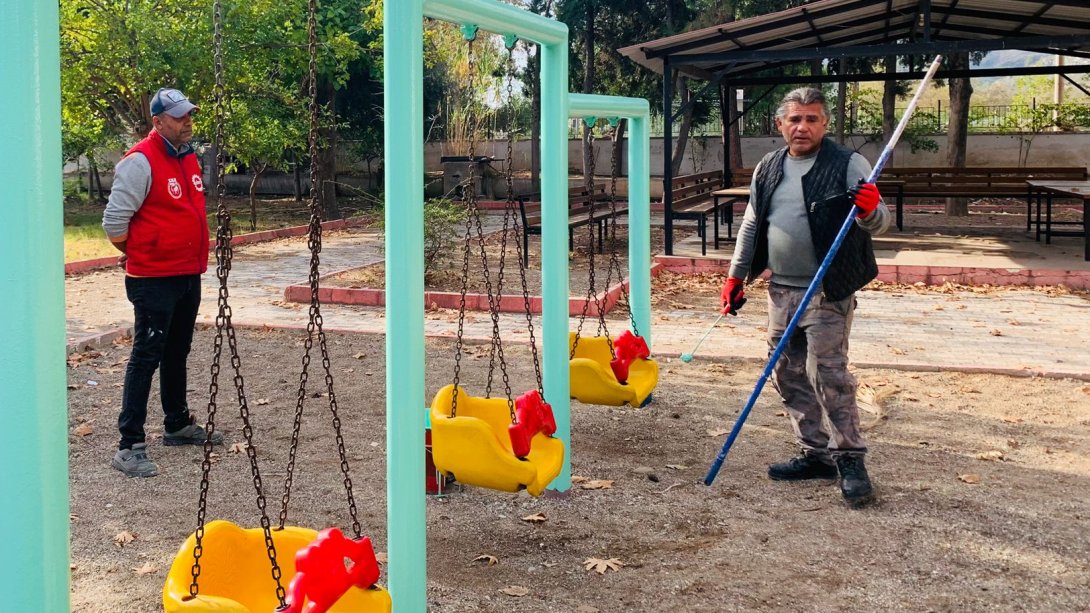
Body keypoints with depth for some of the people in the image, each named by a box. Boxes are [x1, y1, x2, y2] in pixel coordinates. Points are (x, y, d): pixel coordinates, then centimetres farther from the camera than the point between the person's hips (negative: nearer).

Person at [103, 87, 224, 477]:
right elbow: (115, 220, -17)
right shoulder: (140, 162, -16)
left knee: (178, 353, 19)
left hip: (188, 275, 8)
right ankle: (130, 446, -6)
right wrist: (135, 253, -2)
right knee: (147, 356, -8)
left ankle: (177, 425, 33)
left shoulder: (188, 158, 11)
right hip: (153, 280, -8)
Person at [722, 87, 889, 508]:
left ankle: (850, 460, 0)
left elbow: (879, 222, -12)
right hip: (781, 291, 7)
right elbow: (751, 226, 20)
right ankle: (816, 453, 22)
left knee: (829, 373, -10)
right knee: (787, 374, 11)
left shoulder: (848, 165, -7)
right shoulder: (768, 169, 11)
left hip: (828, 292, -7)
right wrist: (736, 276, 18)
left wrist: (870, 210, -35)